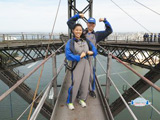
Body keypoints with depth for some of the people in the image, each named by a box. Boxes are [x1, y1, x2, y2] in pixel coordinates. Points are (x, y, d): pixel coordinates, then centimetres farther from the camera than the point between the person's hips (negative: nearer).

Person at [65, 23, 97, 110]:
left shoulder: (85, 41, 6)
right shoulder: (70, 42, -8)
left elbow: (94, 49, 11)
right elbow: (68, 55, -16)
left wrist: (92, 52, -11)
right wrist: (79, 57, -19)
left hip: (86, 64, 5)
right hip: (76, 65, -4)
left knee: (85, 83, 10)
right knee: (75, 84, -5)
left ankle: (82, 99, 32)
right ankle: (70, 102, 17)